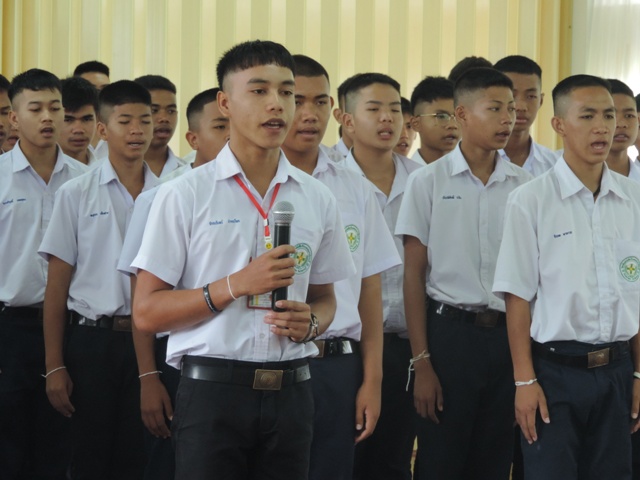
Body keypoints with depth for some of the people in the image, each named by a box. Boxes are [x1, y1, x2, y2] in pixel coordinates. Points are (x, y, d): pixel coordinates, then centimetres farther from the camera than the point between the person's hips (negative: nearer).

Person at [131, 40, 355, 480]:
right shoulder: (184, 196, -2)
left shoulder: (318, 200, 9)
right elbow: (147, 312, -5)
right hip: (212, 390, -3)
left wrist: (310, 322, -5)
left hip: (290, 391, 4)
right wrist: (236, 285, -16)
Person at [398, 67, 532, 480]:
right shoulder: (428, 182, -1)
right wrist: (421, 361, -6)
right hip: (450, 332, -2)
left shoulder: (525, 186, 5)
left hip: (509, 335, 2)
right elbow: (414, 274, -1)